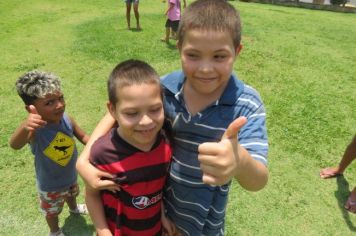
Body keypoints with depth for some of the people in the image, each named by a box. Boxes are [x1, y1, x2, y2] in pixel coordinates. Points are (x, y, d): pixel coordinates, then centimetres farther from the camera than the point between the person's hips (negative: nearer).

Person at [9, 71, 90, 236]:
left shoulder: (67, 119, -23)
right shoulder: (35, 129, -37)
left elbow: (83, 136, -6)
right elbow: (15, 145, -58)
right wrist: (24, 127, -78)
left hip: (70, 175, 4)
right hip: (50, 185, -4)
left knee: (71, 194, 36)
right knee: (52, 211, 25)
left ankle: (74, 208, 71)